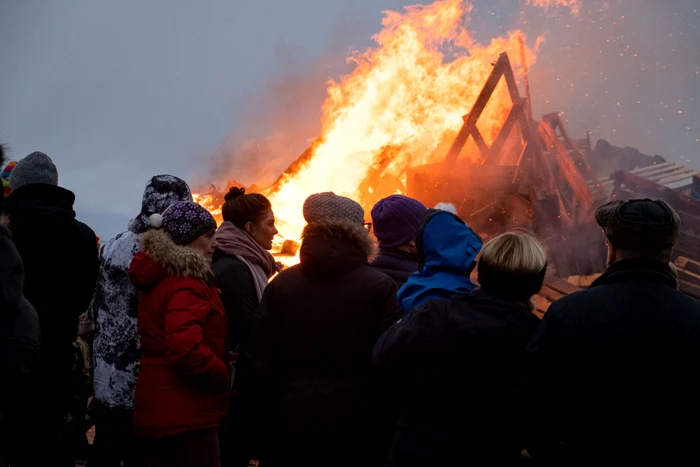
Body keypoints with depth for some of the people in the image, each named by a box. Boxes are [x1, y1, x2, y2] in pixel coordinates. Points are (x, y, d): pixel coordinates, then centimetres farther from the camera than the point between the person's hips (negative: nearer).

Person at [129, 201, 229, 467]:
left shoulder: (159, 277, 14)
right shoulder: (187, 285, -18)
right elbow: (187, 349, -30)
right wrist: (224, 377, -14)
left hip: (156, 412, 10)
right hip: (185, 415, -10)